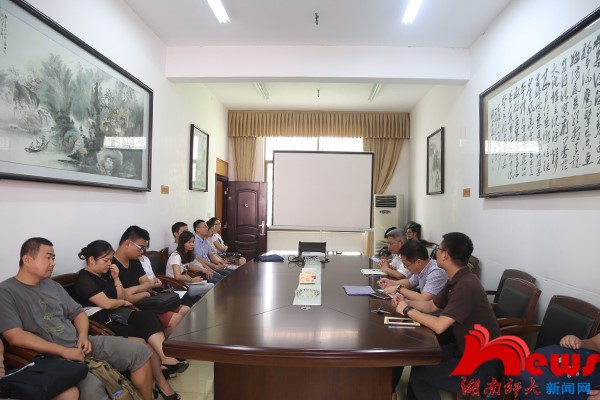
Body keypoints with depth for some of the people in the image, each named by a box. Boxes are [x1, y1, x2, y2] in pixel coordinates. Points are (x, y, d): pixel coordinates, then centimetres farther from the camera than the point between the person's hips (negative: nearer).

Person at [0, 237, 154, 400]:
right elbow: (15, 336, -16)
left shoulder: (53, 285, 16)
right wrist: (63, 351, -19)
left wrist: (83, 335, -3)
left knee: (139, 351, -5)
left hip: (79, 343, 7)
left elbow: (78, 312, 19)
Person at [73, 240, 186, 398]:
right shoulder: (84, 279, -12)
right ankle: (161, 383, -10)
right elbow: (107, 304, -20)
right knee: (147, 339, -20)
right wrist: (124, 303, 0)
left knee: (149, 317, -21)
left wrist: (116, 278, 3)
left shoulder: (105, 274, 15)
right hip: (102, 324, -8)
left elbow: (121, 297, 16)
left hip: (116, 315, 8)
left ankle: (166, 358, -34)